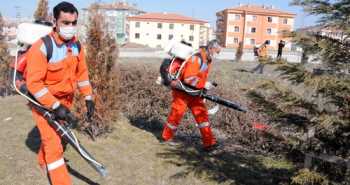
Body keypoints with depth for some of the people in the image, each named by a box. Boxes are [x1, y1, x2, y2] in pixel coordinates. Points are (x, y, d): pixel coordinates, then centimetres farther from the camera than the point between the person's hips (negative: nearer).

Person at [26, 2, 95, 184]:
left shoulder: (76, 45, -5)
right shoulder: (41, 48, -25)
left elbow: (81, 72, 6)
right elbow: (33, 83, -25)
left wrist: (88, 97, 3)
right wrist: (55, 106, -27)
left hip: (65, 99, 6)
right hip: (43, 101, -6)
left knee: (58, 134, 20)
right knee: (53, 143, -6)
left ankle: (44, 161, 48)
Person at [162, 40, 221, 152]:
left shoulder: (208, 60, 7)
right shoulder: (196, 58, -23)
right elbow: (188, 78, -30)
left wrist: (205, 86, 5)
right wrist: (204, 84, -26)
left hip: (194, 92, 8)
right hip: (182, 90, -8)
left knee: (202, 113, 0)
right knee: (176, 113, 4)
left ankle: (209, 142, 2)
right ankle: (167, 137, 26)